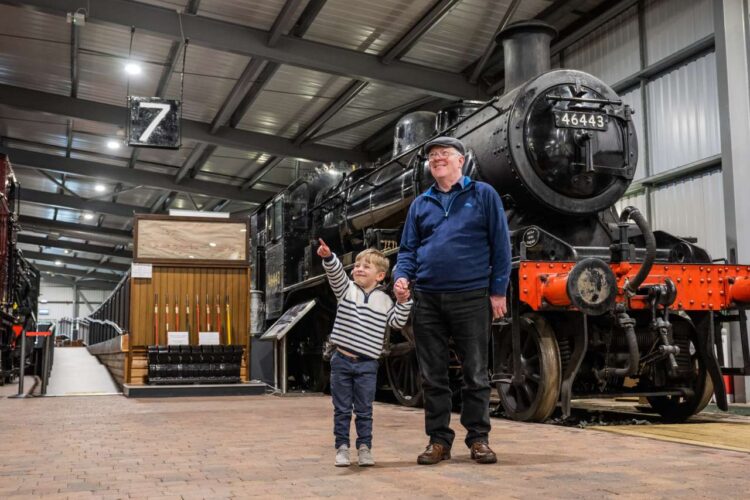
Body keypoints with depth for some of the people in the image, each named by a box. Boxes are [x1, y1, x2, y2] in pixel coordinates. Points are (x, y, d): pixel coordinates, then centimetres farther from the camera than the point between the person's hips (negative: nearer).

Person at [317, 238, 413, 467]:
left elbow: (397, 322, 4)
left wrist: (403, 302, -10)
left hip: (367, 364, 0)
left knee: (364, 410, 6)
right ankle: (342, 447, 14)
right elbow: (336, 273, -17)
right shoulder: (346, 289, 1)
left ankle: (364, 448, 16)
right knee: (342, 409, 6)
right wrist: (328, 257, -35)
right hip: (342, 361, 0)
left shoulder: (384, 300, 6)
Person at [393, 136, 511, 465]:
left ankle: (478, 439, 16)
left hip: (471, 298, -3)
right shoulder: (420, 204, 14)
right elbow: (408, 249, 14)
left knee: (475, 373, 4)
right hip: (427, 299, 3)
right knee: (432, 375, 7)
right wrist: (402, 277, -6)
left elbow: (500, 244, 1)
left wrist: (498, 291, -4)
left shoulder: (483, 195, 4)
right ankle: (439, 440, 16)